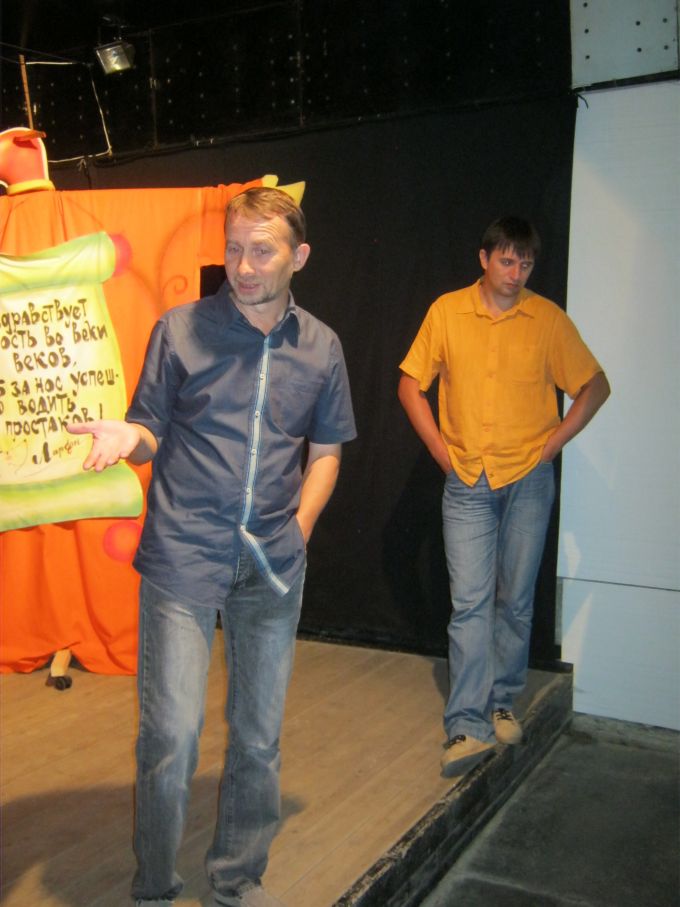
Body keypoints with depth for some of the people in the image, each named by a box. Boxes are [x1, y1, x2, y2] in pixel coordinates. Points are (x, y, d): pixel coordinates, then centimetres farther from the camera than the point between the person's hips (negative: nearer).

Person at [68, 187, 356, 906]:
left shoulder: (320, 347, 7)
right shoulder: (180, 329, 0)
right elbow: (152, 434, 4)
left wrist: (297, 531, 3)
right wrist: (126, 438, -19)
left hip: (273, 569, 3)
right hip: (182, 559, -2)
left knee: (259, 737, 12)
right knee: (171, 734, -4)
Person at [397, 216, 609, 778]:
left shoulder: (548, 318, 0)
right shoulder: (447, 312, 1)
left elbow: (595, 385, 8)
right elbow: (411, 385, 8)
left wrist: (553, 442, -1)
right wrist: (441, 450, 0)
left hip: (528, 481, 1)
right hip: (467, 482, 0)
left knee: (516, 601, 9)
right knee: (470, 603, -4)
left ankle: (503, 705, 26)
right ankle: (469, 727, 0)